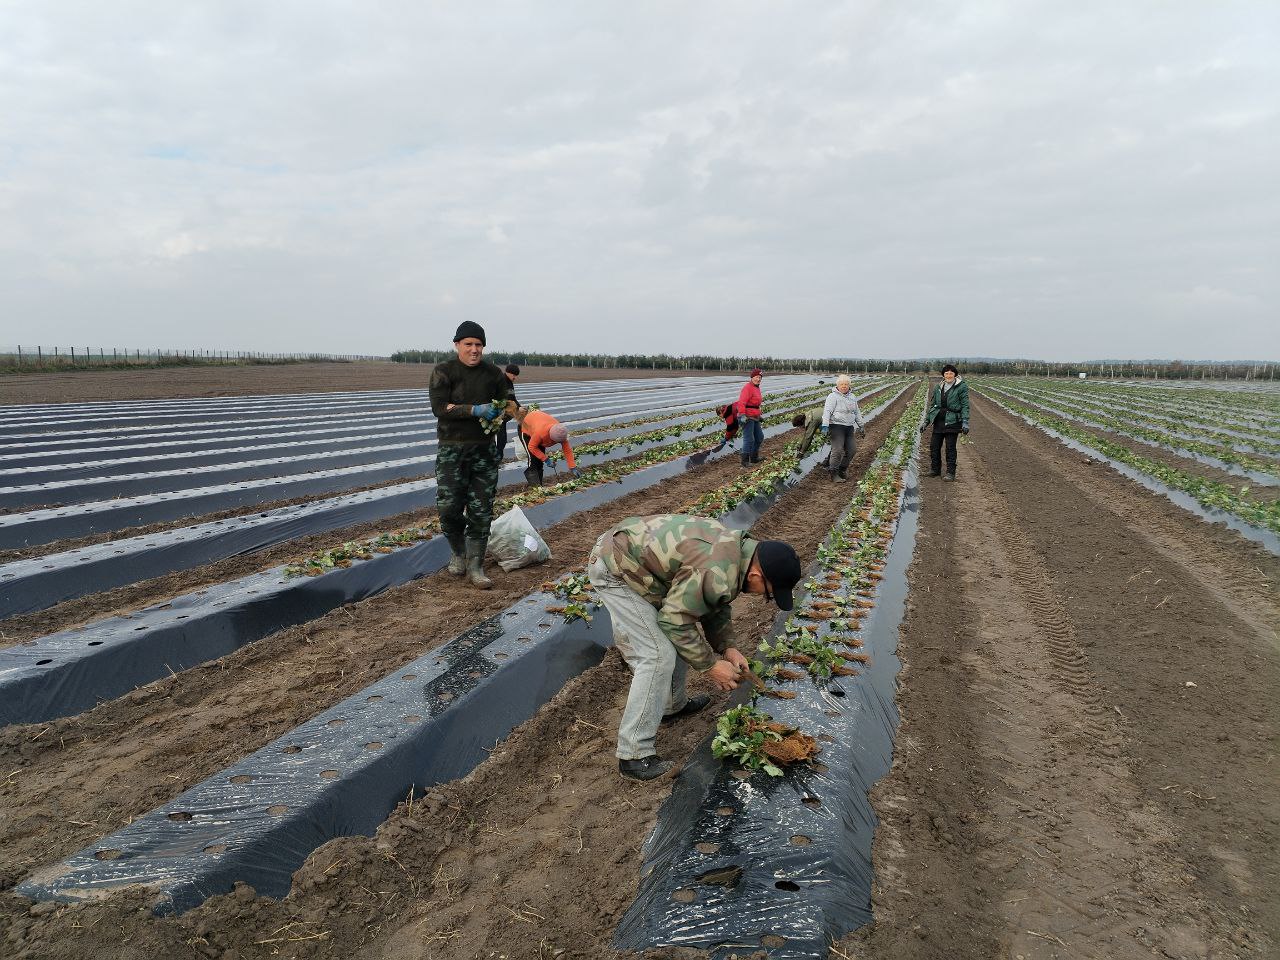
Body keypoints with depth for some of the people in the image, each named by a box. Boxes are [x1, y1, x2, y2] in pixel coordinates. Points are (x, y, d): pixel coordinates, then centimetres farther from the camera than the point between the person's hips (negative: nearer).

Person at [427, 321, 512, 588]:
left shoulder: (493, 373, 6)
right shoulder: (443, 372, -4)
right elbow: (439, 407, -14)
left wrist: (503, 411, -14)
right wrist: (475, 410, -24)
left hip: (484, 448, 3)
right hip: (451, 449, -2)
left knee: (481, 511, 2)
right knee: (448, 507, -9)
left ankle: (475, 566, 13)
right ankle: (458, 552, 21)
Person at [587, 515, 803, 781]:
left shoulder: (739, 546, 1)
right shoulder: (717, 574, -30)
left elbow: (714, 605, 15)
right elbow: (675, 621, -20)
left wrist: (728, 647, 6)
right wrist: (711, 665, -10)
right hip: (614, 571, -10)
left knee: (679, 640, 17)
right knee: (658, 656, -13)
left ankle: (673, 705, 37)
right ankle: (634, 755, -6)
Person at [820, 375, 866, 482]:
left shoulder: (852, 397, 16)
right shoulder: (833, 396, -7)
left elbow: (857, 412, 25)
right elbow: (827, 411, -15)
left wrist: (861, 426, 24)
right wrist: (825, 426, -26)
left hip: (849, 428, 7)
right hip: (836, 426, -7)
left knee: (852, 450, 6)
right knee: (837, 450, -13)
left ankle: (842, 470, 22)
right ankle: (834, 473, -3)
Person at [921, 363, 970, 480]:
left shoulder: (961, 387, -3)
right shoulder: (938, 388, 13)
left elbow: (965, 405, -6)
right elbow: (932, 405, 17)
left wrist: (965, 422, -16)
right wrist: (926, 421, 13)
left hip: (952, 421, -5)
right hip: (939, 421, 5)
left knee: (950, 447, -3)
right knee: (934, 445, 6)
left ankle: (951, 473, 5)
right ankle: (935, 469, 21)